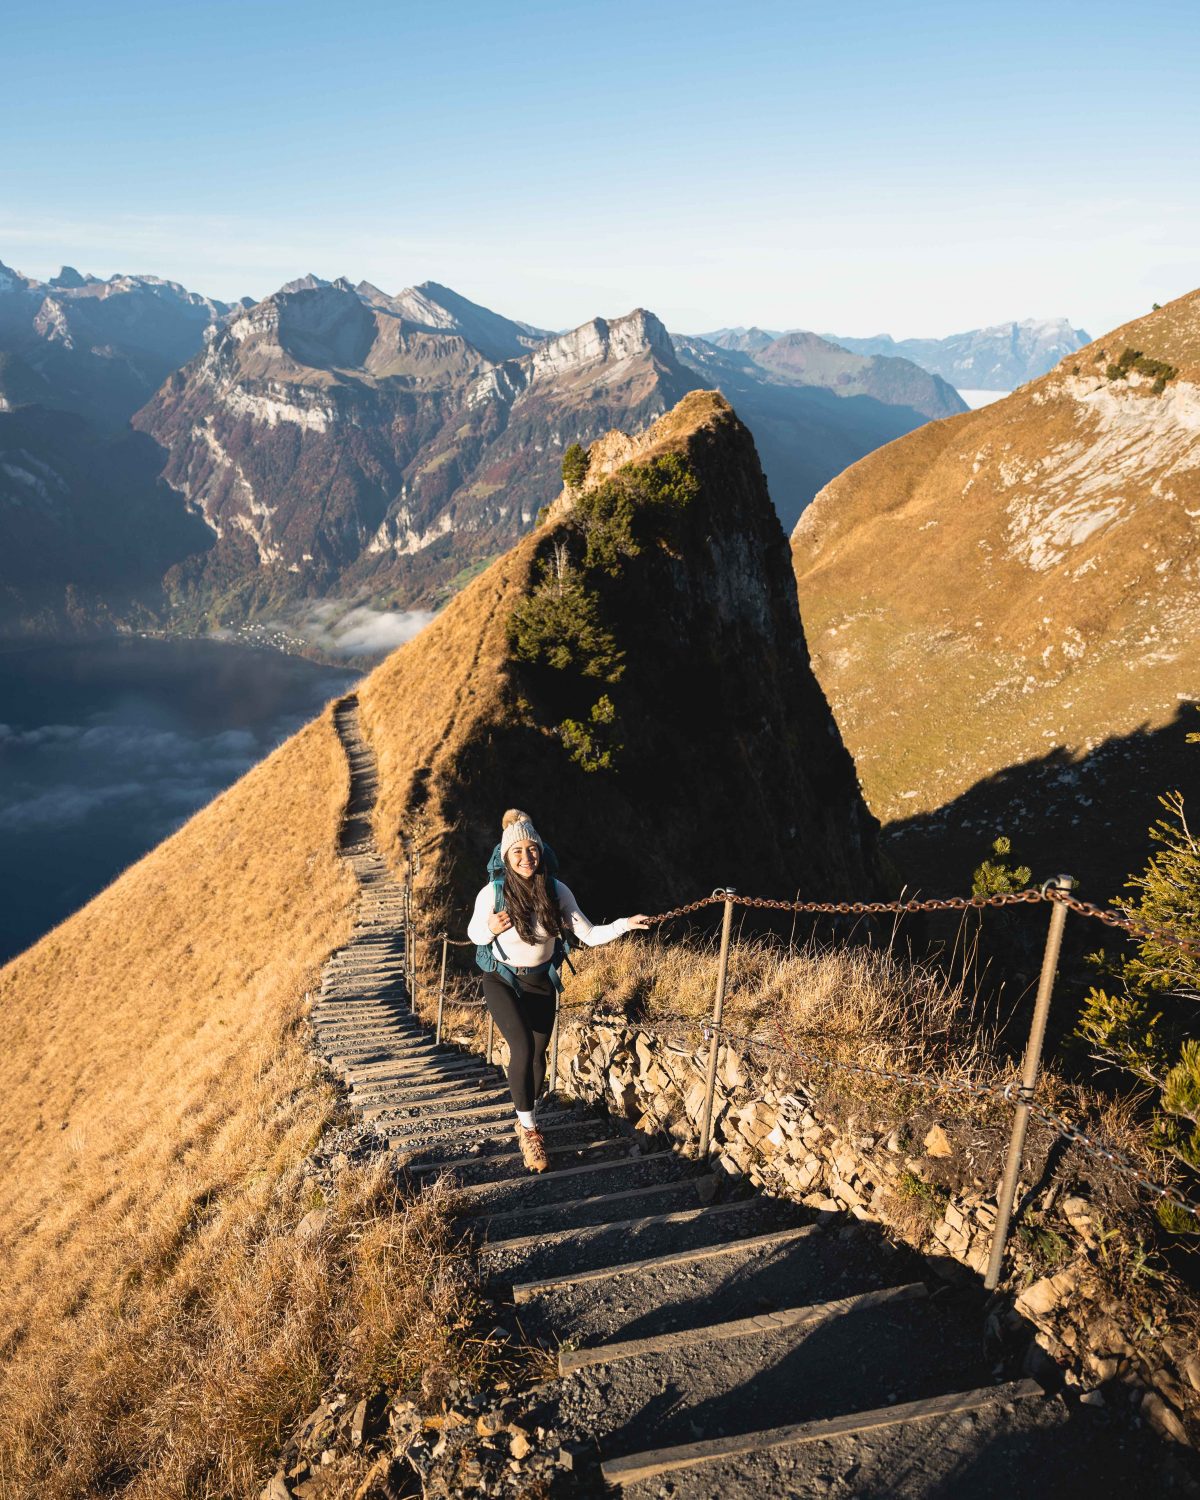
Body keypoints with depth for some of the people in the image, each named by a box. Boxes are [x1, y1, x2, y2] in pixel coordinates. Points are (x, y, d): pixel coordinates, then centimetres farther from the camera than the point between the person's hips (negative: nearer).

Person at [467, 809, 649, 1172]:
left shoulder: (556, 892, -15)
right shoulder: (492, 894, -21)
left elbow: (589, 935, -14)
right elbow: (474, 934, -3)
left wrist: (626, 924, -28)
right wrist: (490, 929, -25)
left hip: (541, 981, 3)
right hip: (503, 980, -3)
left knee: (538, 1055, 10)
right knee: (523, 1048, -20)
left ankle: (526, 1121, 35)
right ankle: (529, 1128, -1)